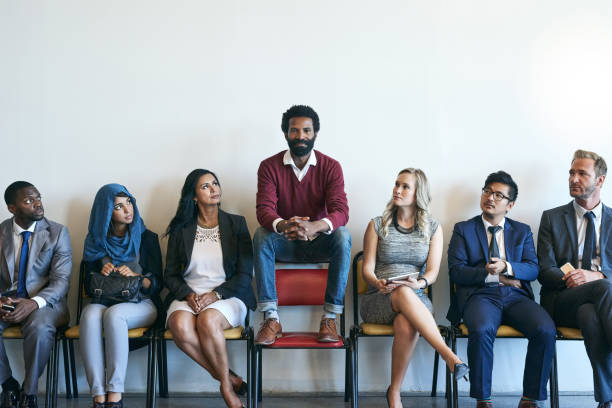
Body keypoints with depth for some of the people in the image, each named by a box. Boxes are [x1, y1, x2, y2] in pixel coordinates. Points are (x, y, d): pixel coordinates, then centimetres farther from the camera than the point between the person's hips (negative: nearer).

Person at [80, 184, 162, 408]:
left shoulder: (146, 238, 8)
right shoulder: (95, 242, 14)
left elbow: (156, 284, 2)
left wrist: (135, 277, -19)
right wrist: (101, 275, -10)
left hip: (141, 305, -2)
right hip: (103, 302, 2)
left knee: (114, 314, -36)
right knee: (90, 316, -34)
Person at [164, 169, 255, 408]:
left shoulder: (236, 224, 7)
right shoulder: (181, 230, 11)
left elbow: (245, 274, 2)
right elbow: (171, 275, 10)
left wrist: (215, 294, -13)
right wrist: (188, 295, -11)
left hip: (227, 297, -2)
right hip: (188, 296, 2)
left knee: (208, 320, -36)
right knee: (180, 326, -33)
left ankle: (226, 383, -16)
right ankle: (230, 379, -19)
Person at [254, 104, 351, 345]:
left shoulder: (330, 167, -7)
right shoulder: (270, 167, -6)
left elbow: (341, 211, -19)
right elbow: (264, 209, -18)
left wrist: (315, 226, -42)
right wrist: (283, 225, -43)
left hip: (319, 242, 0)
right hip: (283, 243, 0)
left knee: (342, 236, -31)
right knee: (261, 235, -31)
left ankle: (330, 317, -28)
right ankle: (271, 318, -32)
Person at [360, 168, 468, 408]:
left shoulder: (432, 228, 11)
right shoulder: (377, 225, 9)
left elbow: (433, 271, 2)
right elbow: (367, 269, 3)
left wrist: (420, 283, -22)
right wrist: (378, 284, -20)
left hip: (416, 299, 1)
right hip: (379, 301, 0)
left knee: (406, 325, -38)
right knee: (404, 294, -39)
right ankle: (448, 355, -47)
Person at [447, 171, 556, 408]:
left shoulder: (522, 231, 20)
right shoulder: (463, 230, 13)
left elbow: (533, 269, 8)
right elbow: (456, 271, 2)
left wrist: (506, 267, -12)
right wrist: (493, 275, -7)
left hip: (516, 297, 2)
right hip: (480, 295, -2)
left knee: (546, 330, -27)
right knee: (481, 331, -36)